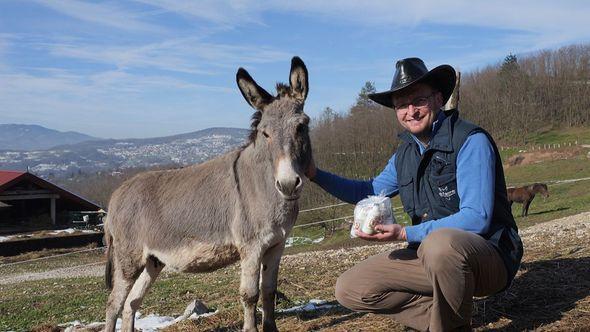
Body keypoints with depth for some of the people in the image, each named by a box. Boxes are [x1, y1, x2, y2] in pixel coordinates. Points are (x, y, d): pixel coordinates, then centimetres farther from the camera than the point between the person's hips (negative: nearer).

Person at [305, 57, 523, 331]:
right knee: (349, 289, -5)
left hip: (489, 257, -6)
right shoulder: (405, 154, 7)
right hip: (431, 256, 7)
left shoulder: (471, 141, -15)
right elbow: (369, 191, 21)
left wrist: (405, 234, -27)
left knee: (440, 243, -41)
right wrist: (315, 174, 8)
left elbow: (476, 218, -23)